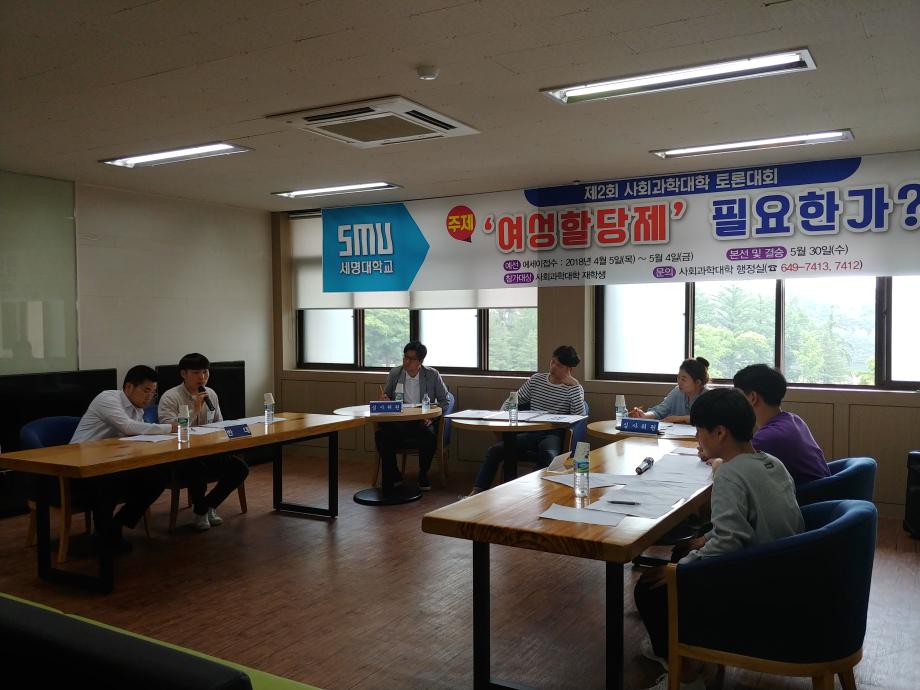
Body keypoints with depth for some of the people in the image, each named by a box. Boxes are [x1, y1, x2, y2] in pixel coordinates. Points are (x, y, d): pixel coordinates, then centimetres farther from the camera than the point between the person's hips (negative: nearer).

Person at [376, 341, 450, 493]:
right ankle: (393, 475, -8)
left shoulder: (432, 375, 1)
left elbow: (444, 401, 5)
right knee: (381, 434, -30)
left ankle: (423, 475, -8)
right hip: (399, 420, 2)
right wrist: (385, 399, -6)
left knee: (429, 435, -36)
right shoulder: (394, 373, 7)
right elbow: (386, 395, 19)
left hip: (423, 421, -2)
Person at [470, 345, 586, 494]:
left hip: (553, 435, -4)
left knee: (548, 455, -40)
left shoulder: (574, 389, 2)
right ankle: (477, 491, -16)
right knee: (495, 450, -16)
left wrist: (572, 387, -11)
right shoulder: (537, 379, 14)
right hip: (529, 433, 4)